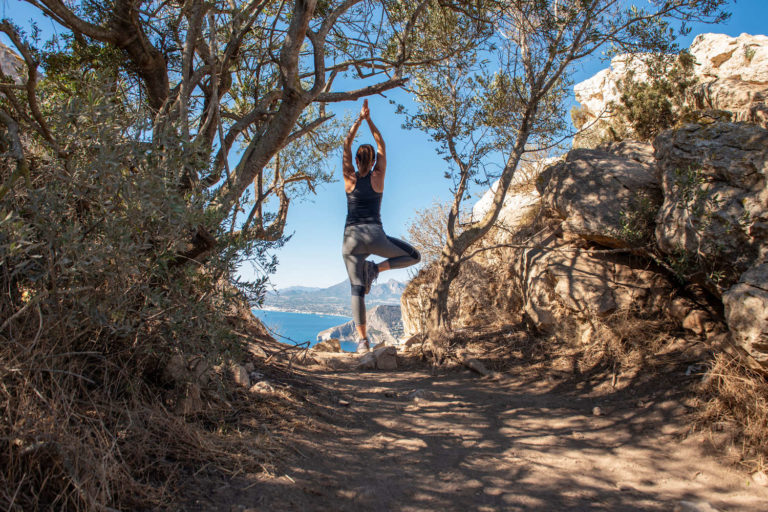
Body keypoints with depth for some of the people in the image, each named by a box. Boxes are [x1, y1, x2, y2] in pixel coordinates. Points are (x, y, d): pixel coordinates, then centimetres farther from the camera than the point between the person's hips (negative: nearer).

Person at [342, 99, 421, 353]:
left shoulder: (349, 178, 5)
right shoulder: (378, 177, 3)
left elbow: (346, 145, 13)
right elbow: (382, 146, 13)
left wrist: (360, 119, 14)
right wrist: (369, 120, 16)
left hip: (351, 238, 2)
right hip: (375, 236, -2)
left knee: (357, 290, 0)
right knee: (414, 256, 17)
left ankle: (362, 339, -11)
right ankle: (375, 269, -2)